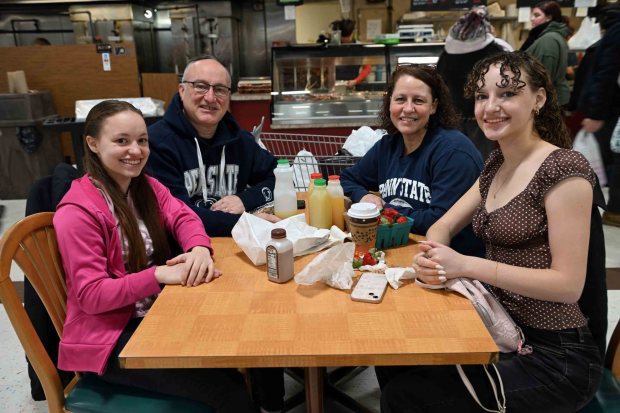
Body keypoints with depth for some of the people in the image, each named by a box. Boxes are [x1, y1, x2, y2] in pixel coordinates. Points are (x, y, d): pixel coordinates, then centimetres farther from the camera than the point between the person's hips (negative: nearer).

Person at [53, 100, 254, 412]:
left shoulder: (146, 186, 5)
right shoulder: (78, 211, -18)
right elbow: (91, 296, -20)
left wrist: (200, 249, -26)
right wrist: (158, 275, -31)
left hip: (154, 314, 7)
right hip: (108, 335, -6)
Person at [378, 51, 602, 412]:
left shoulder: (564, 169, -17)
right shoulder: (497, 164, 7)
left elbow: (568, 284, -20)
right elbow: (443, 226, 9)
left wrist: (466, 265, -26)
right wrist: (430, 257, -14)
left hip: (555, 355, -7)